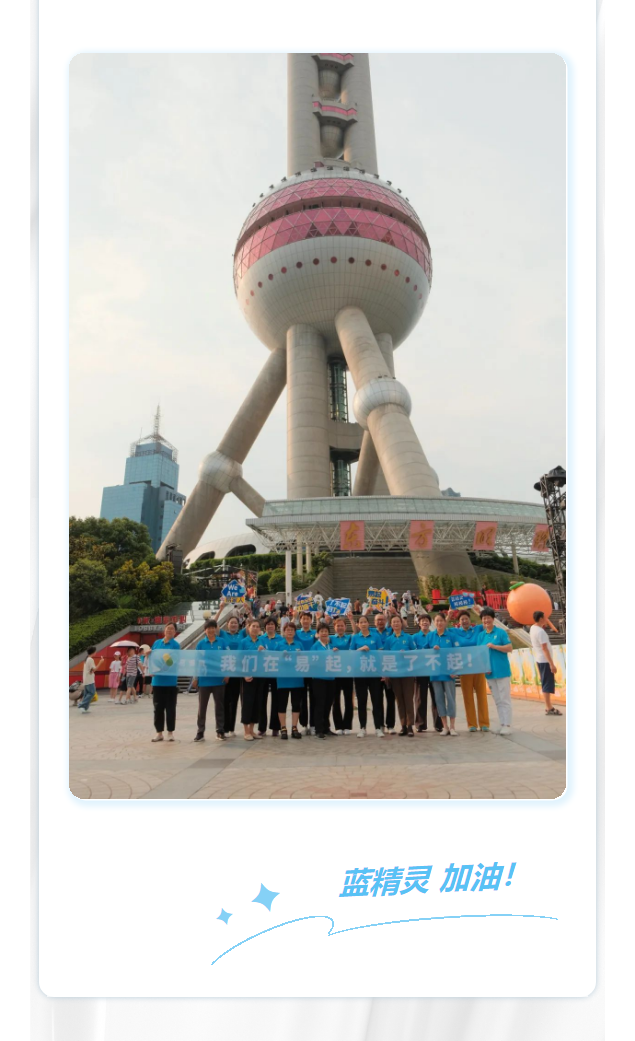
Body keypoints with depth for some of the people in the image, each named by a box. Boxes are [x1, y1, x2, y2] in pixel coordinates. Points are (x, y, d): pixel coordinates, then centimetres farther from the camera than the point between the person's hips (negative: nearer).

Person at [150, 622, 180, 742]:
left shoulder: (175, 645, -3)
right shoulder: (157, 643, 10)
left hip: (170, 681, -4)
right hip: (157, 680, 4)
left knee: (170, 707, 4)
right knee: (158, 707, 8)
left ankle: (170, 732, 13)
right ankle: (159, 732, 18)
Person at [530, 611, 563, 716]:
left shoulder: (533, 628, 9)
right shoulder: (540, 631, -20)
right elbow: (544, 648, -23)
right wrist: (551, 664, -23)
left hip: (540, 660, 10)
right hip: (545, 660, -10)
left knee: (546, 683, 16)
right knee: (547, 684, -4)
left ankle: (549, 707, 23)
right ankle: (549, 709, 0)